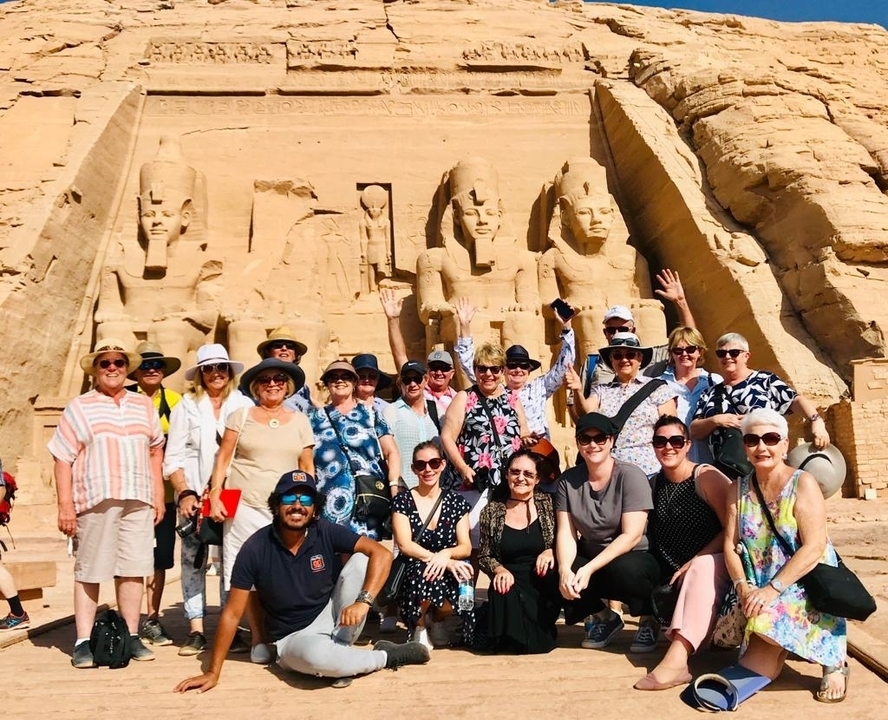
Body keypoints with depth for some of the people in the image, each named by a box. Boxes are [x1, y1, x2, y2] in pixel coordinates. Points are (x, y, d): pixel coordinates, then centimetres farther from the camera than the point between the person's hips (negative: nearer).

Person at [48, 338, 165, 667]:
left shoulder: (144, 406, 14)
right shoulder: (78, 408, 4)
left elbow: (155, 452, 17)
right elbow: (62, 459, -1)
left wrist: (158, 495, 11)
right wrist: (65, 505, -8)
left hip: (138, 501, 3)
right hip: (94, 501, -3)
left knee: (133, 569, 6)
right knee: (89, 572, 3)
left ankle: (131, 637, 15)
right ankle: (83, 642, 10)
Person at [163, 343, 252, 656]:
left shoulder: (244, 405, 6)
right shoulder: (186, 407, 8)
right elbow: (173, 458, 4)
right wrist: (185, 493, -8)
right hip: (195, 495, 0)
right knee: (193, 559, 0)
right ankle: (196, 631, 7)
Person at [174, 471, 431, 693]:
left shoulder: (327, 533, -12)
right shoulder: (255, 548, -16)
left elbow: (382, 553, -21)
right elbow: (232, 613, -11)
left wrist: (363, 601, -35)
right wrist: (213, 673, -9)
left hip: (333, 621, 2)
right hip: (293, 639, -2)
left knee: (360, 559, -20)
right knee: (316, 654, -38)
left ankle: (340, 655, -11)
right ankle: (386, 656, -7)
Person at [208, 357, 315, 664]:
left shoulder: (300, 421, 11)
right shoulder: (241, 415, 8)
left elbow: (308, 468, 12)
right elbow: (223, 458, 5)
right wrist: (215, 496, -4)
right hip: (244, 506, -1)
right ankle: (258, 639, 13)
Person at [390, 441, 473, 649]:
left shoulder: (456, 502, 7)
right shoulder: (403, 501, 0)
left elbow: (465, 547, 0)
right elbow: (405, 545, -10)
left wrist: (446, 554, -23)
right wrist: (442, 560, -22)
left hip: (448, 573, 2)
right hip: (412, 573, -2)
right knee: (423, 571, -37)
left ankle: (436, 620, 7)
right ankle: (419, 626, -4)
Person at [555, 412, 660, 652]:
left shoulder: (630, 476, -15)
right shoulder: (568, 480, -2)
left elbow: (631, 535, -21)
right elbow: (566, 533, -7)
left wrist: (589, 569, -30)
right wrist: (564, 570, -28)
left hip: (631, 559, -4)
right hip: (590, 559, 4)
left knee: (623, 569, -38)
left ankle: (647, 619, -2)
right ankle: (604, 617, 5)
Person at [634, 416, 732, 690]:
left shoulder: (706, 477, -9)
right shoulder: (654, 484, 6)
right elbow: (653, 537, 9)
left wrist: (693, 562, -19)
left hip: (712, 564, -5)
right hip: (674, 575, 6)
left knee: (702, 568, -36)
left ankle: (676, 658, -48)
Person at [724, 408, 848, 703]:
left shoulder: (802, 483, -9)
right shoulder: (739, 488, 7)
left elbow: (813, 549, -18)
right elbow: (731, 544, 2)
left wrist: (772, 589, -25)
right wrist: (744, 587, -15)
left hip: (805, 589, -4)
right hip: (758, 593, 4)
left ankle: (832, 660, -4)